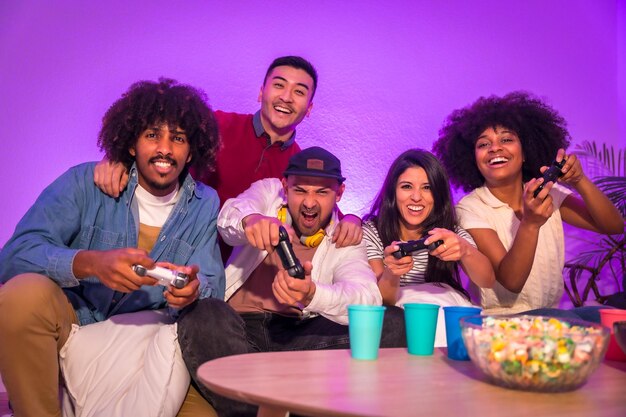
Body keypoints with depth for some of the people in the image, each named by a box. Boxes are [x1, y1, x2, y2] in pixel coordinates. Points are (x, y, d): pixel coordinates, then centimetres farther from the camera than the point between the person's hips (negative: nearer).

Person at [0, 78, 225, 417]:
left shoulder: (204, 205, 2)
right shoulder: (85, 183, -6)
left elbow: (212, 286, -5)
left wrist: (193, 290, -30)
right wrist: (92, 263, -36)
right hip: (68, 321, 0)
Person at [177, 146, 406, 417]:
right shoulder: (269, 191, 11)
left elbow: (368, 298, -13)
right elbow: (230, 215, -13)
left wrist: (312, 294, -36)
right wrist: (250, 219, -40)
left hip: (298, 337, 1)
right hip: (239, 327, -1)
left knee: (393, 324, -19)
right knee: (202, 313, -33)